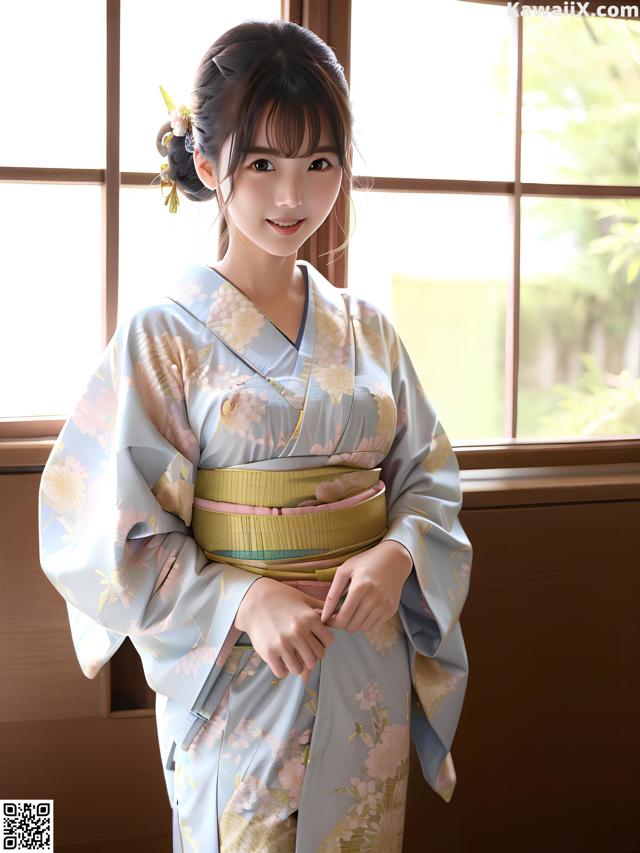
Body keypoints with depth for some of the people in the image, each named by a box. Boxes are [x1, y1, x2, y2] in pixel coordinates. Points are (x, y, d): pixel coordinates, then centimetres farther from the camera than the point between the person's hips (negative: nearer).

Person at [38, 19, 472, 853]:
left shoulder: (364, 329, 5)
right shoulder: (165, 335, -8)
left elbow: (430, 475, 8)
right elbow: (101, 533, -11)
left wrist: (396, 555, -14)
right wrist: (246, 600, -22)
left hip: (371, 676, 4)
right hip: (235, 677, -4)